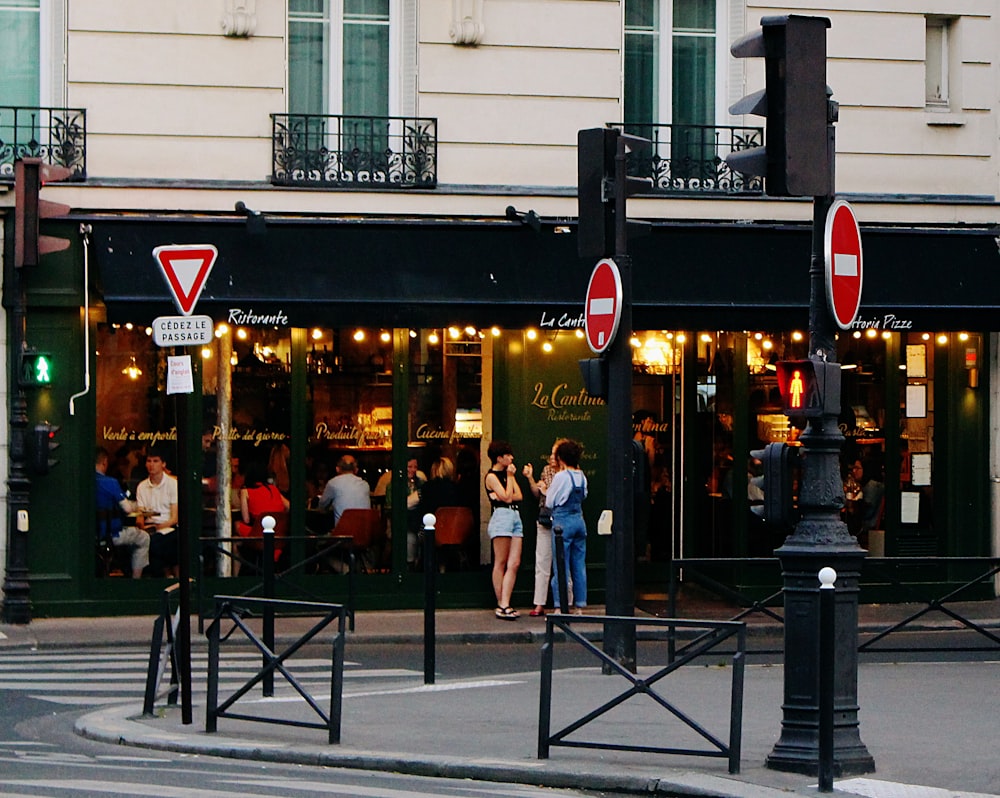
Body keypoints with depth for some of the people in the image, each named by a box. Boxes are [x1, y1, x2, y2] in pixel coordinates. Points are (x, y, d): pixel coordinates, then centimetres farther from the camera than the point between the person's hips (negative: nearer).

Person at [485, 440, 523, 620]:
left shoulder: (506, 474, 21)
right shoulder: (491, 476, -3)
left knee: (514, 563, -2)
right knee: (501, 563, -4)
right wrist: (510, 476, -3)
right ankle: (501, 605, -1)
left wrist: (512, 477, 6)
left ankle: (504, 605, -5)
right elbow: (506, 497, -11)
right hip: (501, 517, -8)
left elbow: (519, 496, 12)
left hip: (515, 517, 8)